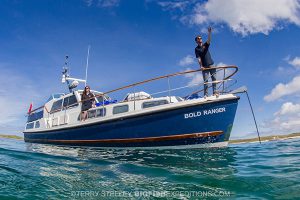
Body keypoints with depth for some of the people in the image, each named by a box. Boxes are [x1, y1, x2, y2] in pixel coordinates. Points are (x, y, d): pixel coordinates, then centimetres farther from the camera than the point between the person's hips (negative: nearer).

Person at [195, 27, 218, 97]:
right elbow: (199, 58, -6)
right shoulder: (196, 49, 3)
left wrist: (209, 32, -25)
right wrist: (201, 66, -17)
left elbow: (209, 39, -10)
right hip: (204, 67, -3)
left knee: (214, 78, 3)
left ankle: (215, 92, 10)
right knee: (205, 81, -4)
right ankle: (206, 94, -1)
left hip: (211, 65, 3)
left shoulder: (205, 45, 10)